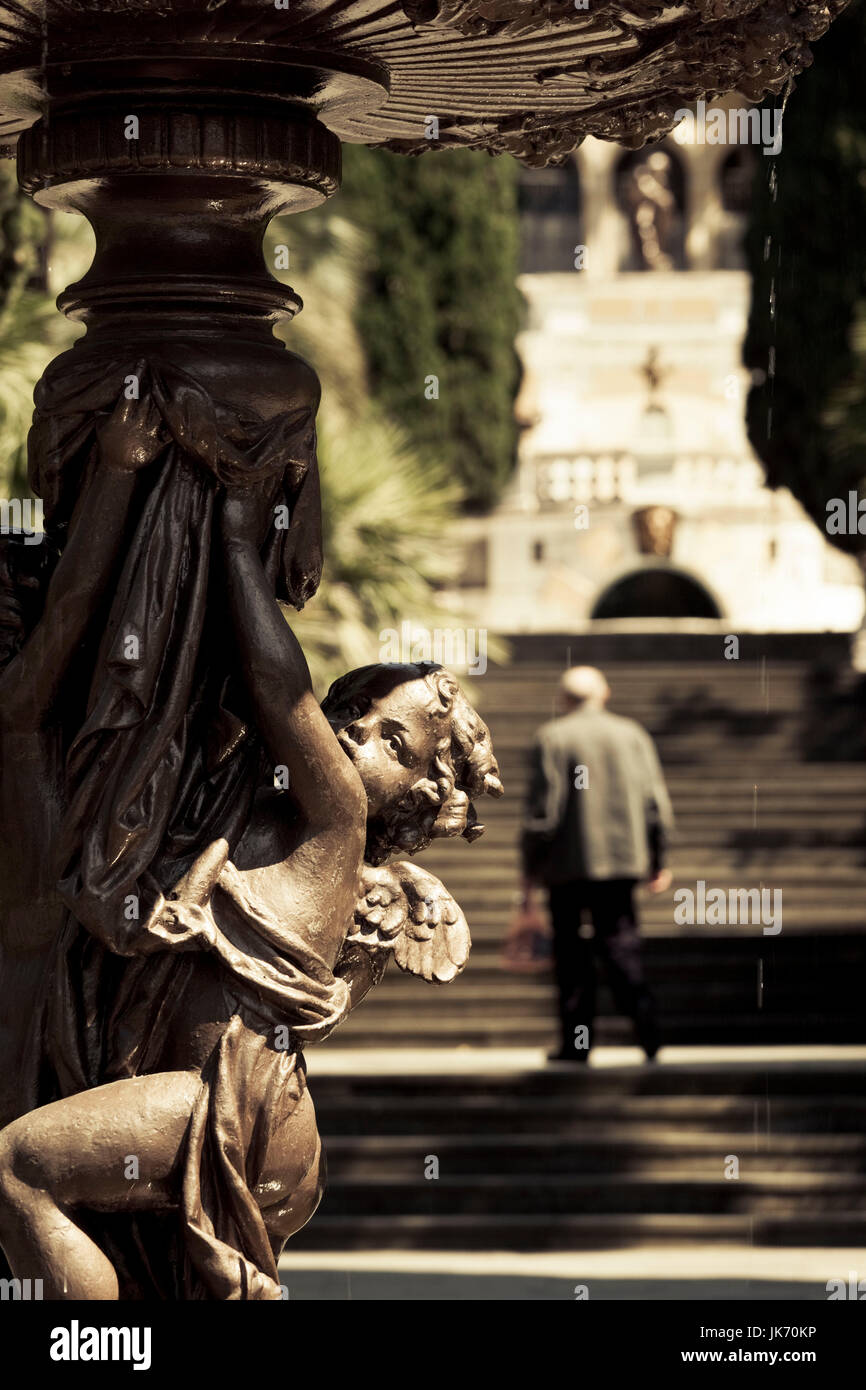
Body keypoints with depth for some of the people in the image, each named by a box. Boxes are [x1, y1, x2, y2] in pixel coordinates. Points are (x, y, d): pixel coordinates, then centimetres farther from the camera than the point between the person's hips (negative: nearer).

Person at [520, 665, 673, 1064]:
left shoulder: (551, 738, -4)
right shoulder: (633, 734, 7)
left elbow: (542, 809, -10)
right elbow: (656, 802, 6)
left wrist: (530, 867, -3)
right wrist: (657, 861, 15)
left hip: (568, 864, -3)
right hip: (623, 860, 3)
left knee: (571, 952, 5)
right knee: (619, 941, 7)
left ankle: (576, 1041, 5)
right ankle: (640, 1005, -19)